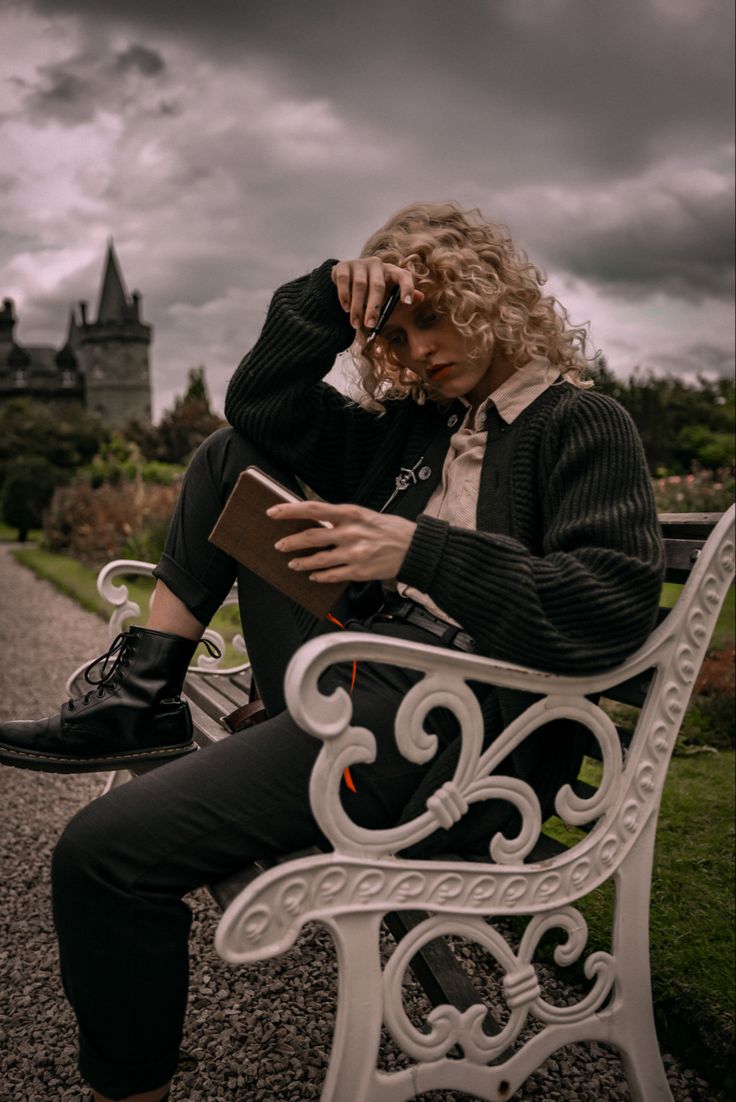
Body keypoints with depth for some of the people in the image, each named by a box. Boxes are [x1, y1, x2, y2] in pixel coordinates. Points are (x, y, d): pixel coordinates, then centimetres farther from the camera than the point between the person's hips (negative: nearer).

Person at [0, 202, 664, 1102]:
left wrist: (422, 552, -24)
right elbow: (260, 403, 16)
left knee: (102, 853, -22)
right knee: (231, 456, 15)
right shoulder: (411, 425, 19)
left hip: (457, 732, -8)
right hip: (351, 685, 9)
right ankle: (143, 694, 6)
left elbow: (615, 606, -15)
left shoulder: (583, 426, -1)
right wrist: (329, 297, 2)